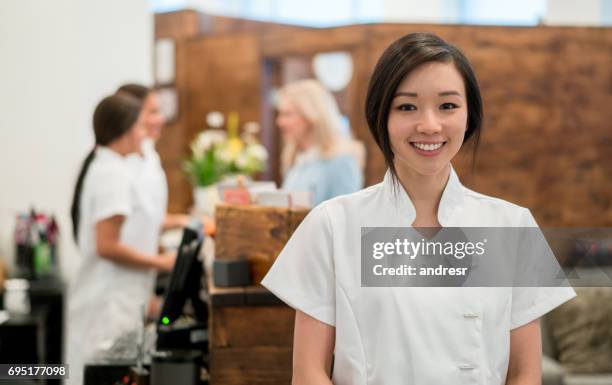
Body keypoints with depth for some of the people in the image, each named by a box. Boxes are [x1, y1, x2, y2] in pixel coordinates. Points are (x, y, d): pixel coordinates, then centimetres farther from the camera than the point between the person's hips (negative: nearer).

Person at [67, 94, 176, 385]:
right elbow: (107, 246, -22)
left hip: (110, 297, 10)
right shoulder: (113, 173, -17)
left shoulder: (101, 166, 13)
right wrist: (161, 262, -14)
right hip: (110, 304, -10)